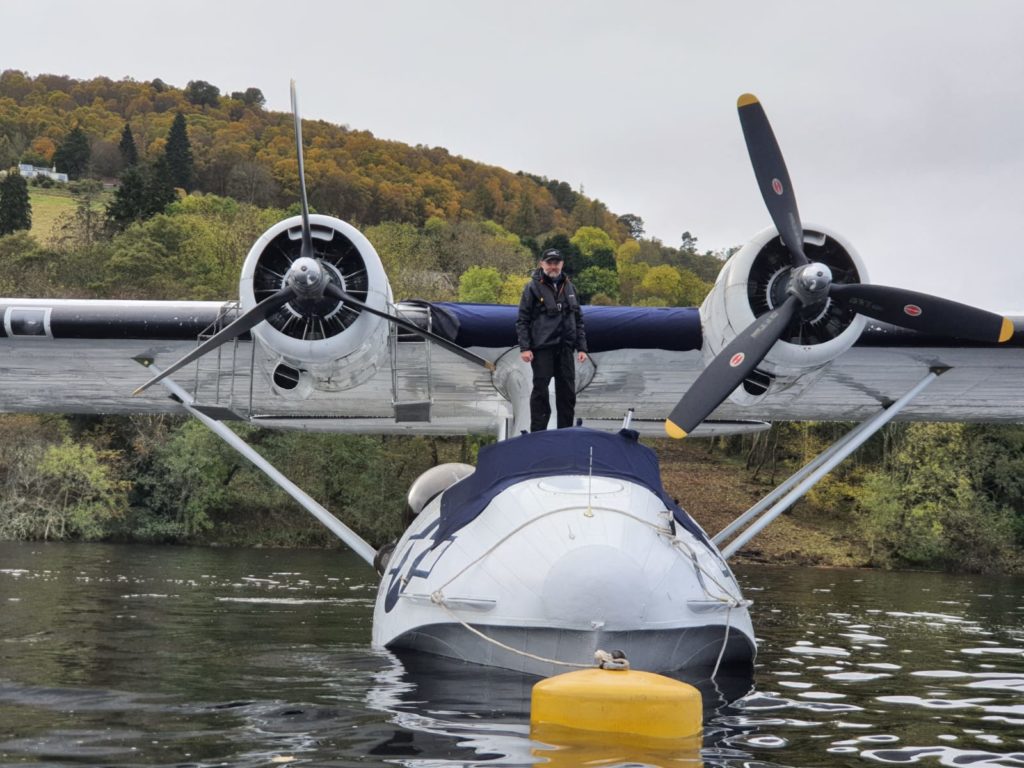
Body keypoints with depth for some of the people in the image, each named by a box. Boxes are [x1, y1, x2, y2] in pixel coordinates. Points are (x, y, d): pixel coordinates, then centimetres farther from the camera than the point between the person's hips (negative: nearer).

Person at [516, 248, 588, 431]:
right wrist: (524, 348, -12)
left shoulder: (569, 287, 12)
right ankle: (537, 433, 2)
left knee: (567, 392, 7)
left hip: (565, 347, 5)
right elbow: (522, 320, -4)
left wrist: (581, 347, 8)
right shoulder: (533, 288, -2)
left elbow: (578, 319, 15)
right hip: (542, 348, -5)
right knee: (540, 390, -2)